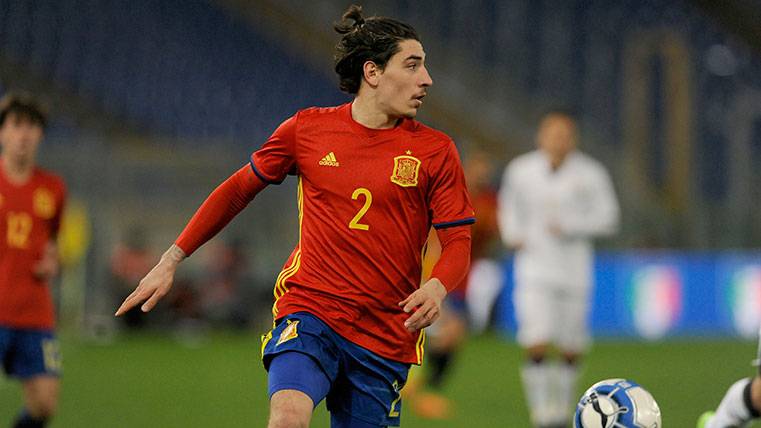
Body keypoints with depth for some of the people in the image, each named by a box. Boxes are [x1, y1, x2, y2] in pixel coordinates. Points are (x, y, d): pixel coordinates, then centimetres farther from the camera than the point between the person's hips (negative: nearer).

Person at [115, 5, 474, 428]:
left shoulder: (436, 150, 1)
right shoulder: (308, 128, 3)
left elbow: (458, 241, 1)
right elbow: (238, 190, 15)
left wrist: (437, 287, -22)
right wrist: (171, 261, 14)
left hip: (386, 336, 1)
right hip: (309, 310, -1)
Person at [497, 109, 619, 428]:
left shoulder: (590, 174, -3)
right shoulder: (520, 171, 1)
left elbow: (607, 217, 1)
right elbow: (509, 206, 19)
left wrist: (571, 228, -14)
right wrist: (512, 234, 0)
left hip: (574, 270, 1)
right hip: (534, 268, 0)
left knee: (571, 351, 7)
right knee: (536, 347, -16)